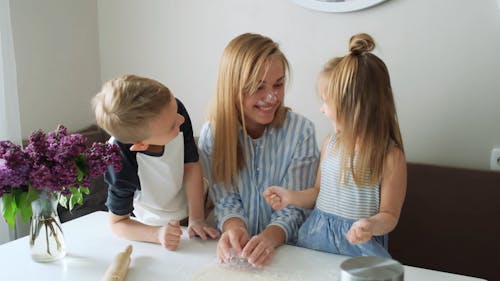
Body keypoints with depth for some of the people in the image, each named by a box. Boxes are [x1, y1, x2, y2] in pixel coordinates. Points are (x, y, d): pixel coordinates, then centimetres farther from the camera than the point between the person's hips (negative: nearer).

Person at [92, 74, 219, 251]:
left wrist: (196, 220, -14)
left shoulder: (175, 109, -27)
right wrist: (158, 235, -33)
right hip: (154, 226, -1)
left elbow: (191, 166, -12)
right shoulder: (122, 166, -35)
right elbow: (117, 223, -17)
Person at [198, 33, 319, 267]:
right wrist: (234, 228, -24)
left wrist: (269, 238, -27)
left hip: (287, 249, -1)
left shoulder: (301, 131, -7)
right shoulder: (212, 134, -3)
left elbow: (294, 206, -7)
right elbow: (225, 199, -2)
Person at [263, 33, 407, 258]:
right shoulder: (331, 143, 7)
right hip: (315, 238, 4)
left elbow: (389, 215, -5)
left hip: (358, 246, -4)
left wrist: (372, 226, -25)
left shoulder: (389, 156, -11)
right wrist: (291, 197, 3)